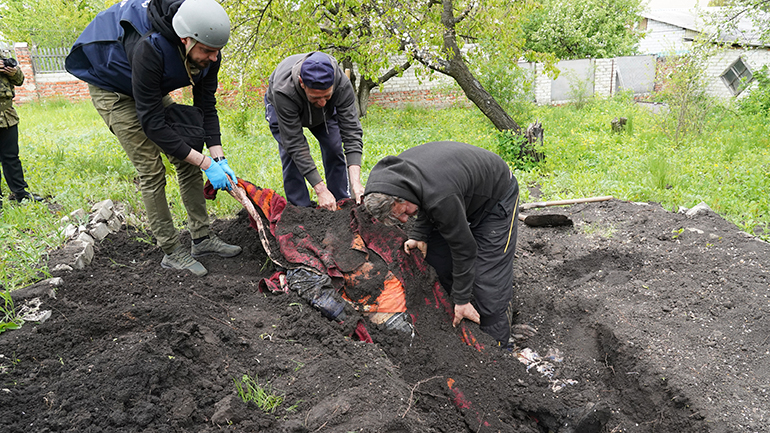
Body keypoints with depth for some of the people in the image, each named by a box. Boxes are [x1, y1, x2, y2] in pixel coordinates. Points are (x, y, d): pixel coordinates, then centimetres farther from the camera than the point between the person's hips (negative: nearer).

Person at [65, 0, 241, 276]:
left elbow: (206, 106, -11)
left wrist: (218, 157, -21)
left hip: (153, 91, 7)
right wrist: (206, 164, -36)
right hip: (113, 90, -6)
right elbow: (152, 122, -37)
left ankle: (202, 238, 9)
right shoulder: (149, 48, -41)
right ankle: (171, 252, -2)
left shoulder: (208, 53, -21)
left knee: (187, 161, -1)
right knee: (151, 170, -13)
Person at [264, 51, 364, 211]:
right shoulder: (283, 91, -46)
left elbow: (352, 133, -38)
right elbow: (296, 144, -42)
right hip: (282, 108, -2)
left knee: (335, 149, -9)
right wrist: (321, 190, -46)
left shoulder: (342, 84, -40)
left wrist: (356, 182, -50)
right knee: (291, 154, -19)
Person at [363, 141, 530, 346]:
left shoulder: (441, 198, -41)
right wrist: (419, 234, -8)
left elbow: (463, 247, -29)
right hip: (466, 196, 9)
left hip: (497, 197, -9)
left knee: (488, 280, -12)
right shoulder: (392, 170, -16)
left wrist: (462, 300, -19)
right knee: (434, 254, 6)